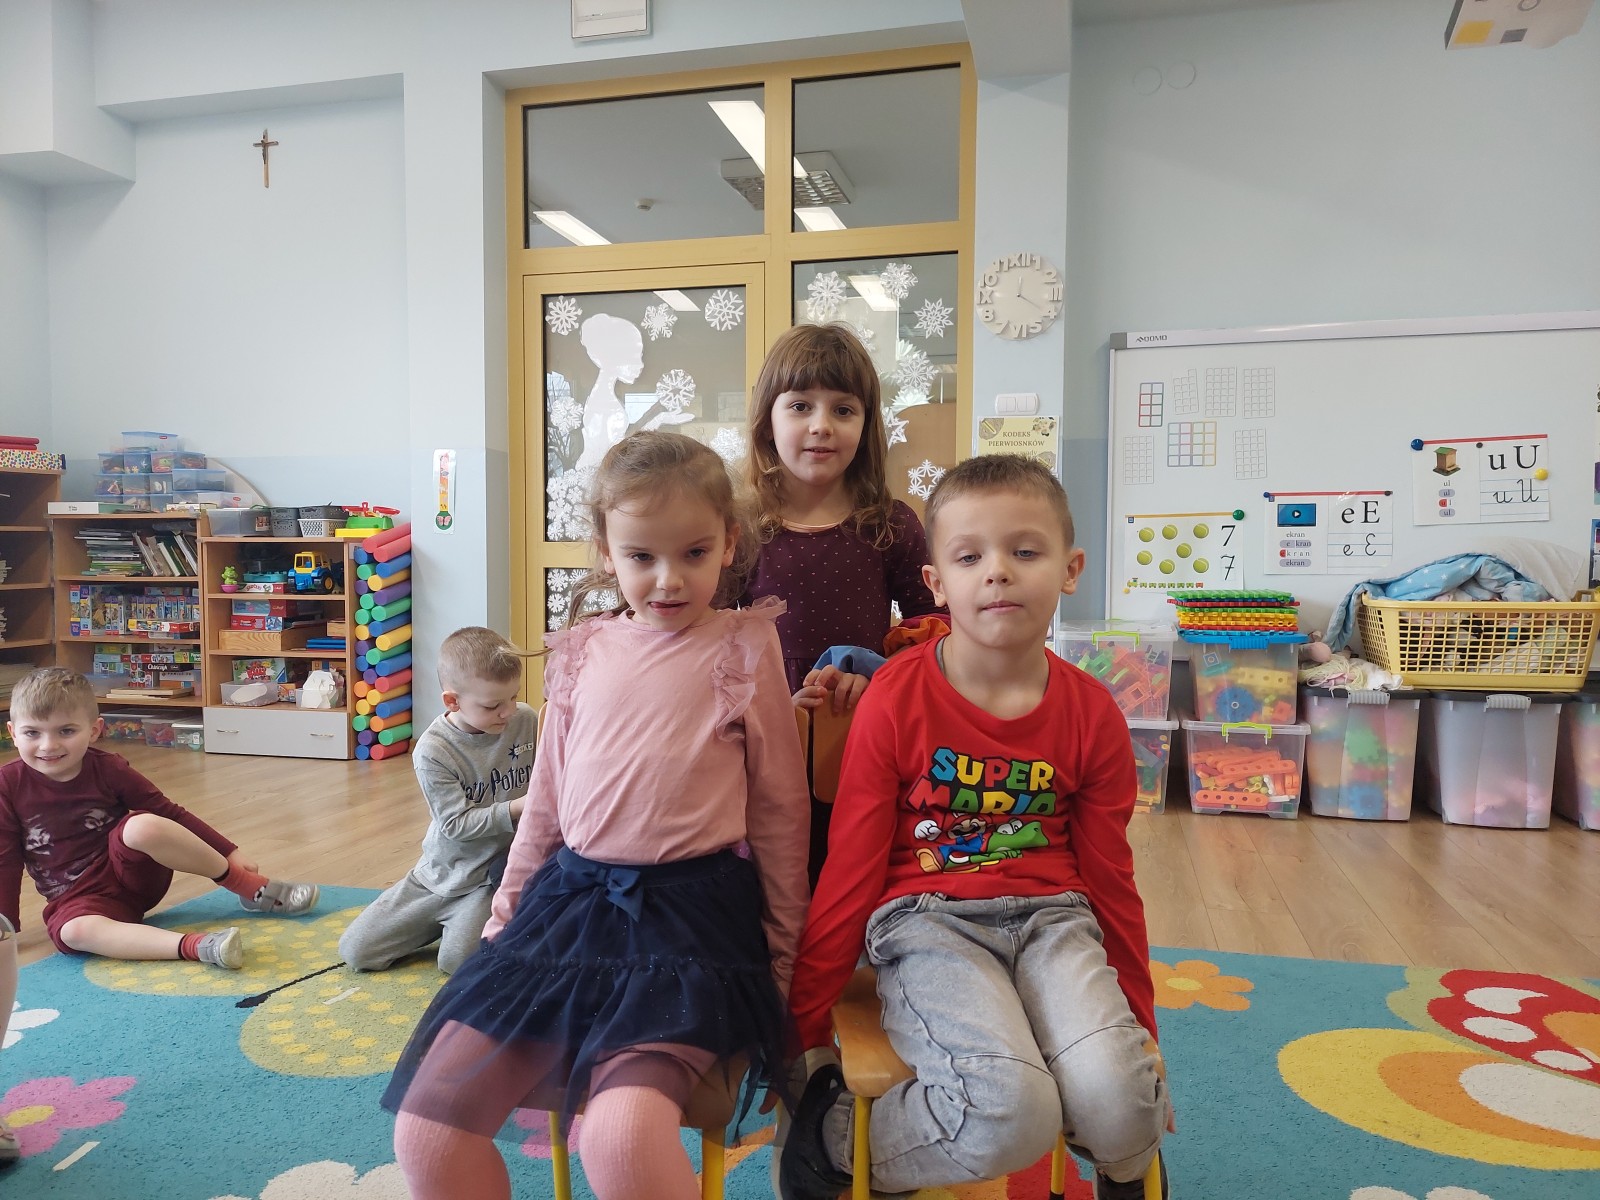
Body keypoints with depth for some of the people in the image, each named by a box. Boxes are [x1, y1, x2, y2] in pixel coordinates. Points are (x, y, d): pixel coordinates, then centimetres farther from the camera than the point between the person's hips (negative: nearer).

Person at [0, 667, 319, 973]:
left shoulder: (107, 769, -7)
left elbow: (170, 814, -2)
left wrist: (230, 853, -4)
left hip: (134, 871, 0)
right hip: (77, 899, 1)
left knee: (143, 826, -35)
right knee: (74, 932, -36)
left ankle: (252, 888, -22)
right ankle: (195, 946, -46)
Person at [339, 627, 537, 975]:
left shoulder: (527, 721, -10)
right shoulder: (433, 751, -18)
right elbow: (456, 824, -20)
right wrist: (515, 810, -31)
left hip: (496, 874, -1)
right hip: (443, 875, 1)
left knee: (457, 961, -21)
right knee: (356, 951, 5)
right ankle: (448, 920, 24)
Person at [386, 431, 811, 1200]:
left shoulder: (746, 647, -2)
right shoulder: (582, 652, 8)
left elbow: (779, 806, 2)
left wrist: (779, 949, 6)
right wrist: (509, 906, 21)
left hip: (689, 910, -4)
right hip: (572, 898, 5)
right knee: (426, 1130, -2)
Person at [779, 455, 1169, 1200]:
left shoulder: (1091, 713, 1)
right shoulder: (896, 699, -8)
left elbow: (1110, 878, 12)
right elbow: (850, 868, -3)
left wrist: (1140, 1026, 21)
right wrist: (804, 1028, 3)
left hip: (1052, 916, 3)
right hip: (928, 917, -3)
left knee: (1121, 1105, -23)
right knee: (1008, 1117, -27)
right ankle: (828, 1138, 2)